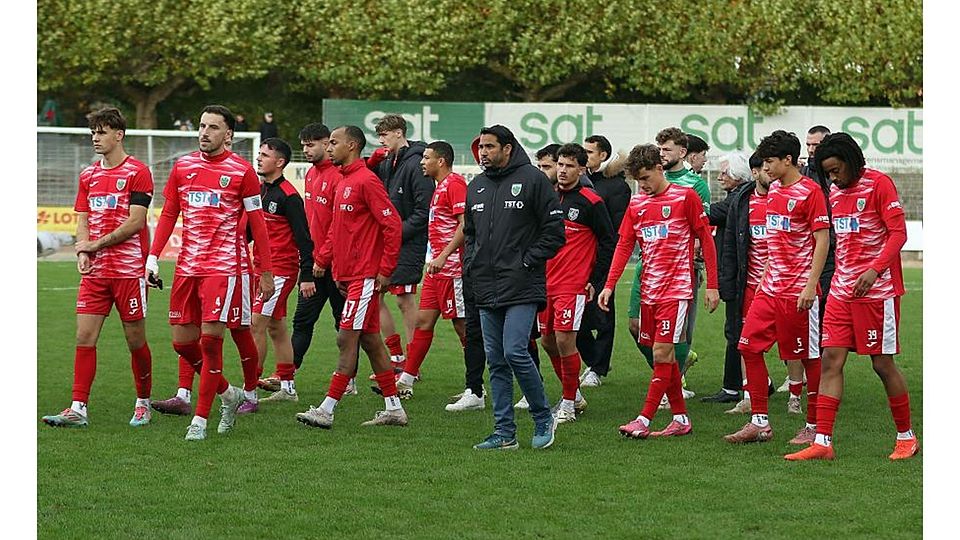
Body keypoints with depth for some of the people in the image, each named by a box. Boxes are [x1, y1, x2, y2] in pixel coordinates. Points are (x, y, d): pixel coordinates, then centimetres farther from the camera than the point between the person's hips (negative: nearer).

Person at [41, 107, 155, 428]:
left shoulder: (137, 172, -6)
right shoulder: (88, 176, 13)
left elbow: (135, 222, -12)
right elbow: (83, 221, 14)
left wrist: (97, 244, -9)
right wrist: (82, 253, -4)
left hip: (129, 269, -5)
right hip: (95, 271, 5)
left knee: (135, 339, 3)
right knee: (84, 337, -3)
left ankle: (143, 404, 19)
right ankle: (78, 410, -3)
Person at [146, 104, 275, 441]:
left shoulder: (241, 170, -2)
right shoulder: (183, 167, 10)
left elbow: (257, 223, 1)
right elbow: (168, 214, 15)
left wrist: (266, 271, 0)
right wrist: (153, 256, 5)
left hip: (225, 266, -5)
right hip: (188, 265, 5)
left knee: (211, 338, -10)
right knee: (182, 341, 5)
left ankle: (200, 419, -2)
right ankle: (228, 394, 27)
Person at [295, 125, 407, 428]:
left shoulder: (366, 181, -13)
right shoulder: (344, 182, 17)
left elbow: (392, 224, -17)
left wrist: (385, 270, -17)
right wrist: (323, 260, 15)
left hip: (365, 277, -10)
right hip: (348, 275, 10)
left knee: (347, 340, -9)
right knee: (370, 341, 11)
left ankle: (327, 410, -10)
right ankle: (394, 409, 15)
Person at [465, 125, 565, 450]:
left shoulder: (532, 179, -5)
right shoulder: (476, 187, 15)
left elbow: (555, 230, -7)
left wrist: (528, 261, -11)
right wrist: (471, 264, 12)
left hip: (522, 288, -7)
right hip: (486, 289, 7)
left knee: (515, 353, -16)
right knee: (496, 362, 7)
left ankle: (543, 418, 3)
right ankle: (504, 432, 11)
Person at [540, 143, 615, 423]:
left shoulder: (591, 202, -7)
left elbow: (608, 242, -5)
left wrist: (595, 280, -7)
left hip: (574, 284, -7)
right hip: (546, 282, 7)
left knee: (564, 340, -11)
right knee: (548, 341, 9)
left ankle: (569, 404, 1)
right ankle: (575, 396, 24)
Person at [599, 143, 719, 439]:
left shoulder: (685, 197, -4)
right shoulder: (636, 204, 11)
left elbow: (706, 240, -2)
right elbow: (624, 246, 10)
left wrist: (712, 285, -4)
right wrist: (609, 285, 0)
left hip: (677, 288, -6)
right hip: (649, 290, 6)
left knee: (662, 353, -11)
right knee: (663, 355, 8)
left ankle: (644, 420, -12)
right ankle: (681, 419, 16)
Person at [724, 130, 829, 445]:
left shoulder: (809, 191, -10)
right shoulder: (773, 190, 13)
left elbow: (822, 240, -13)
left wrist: (811, 285, -19)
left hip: (799, 289, -8)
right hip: (770, 286, 8)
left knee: (808, 357, 0)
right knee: (749, 346, 3)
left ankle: (814, 425, 10)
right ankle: (759, 423, 9)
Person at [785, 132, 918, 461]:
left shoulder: (878, 184, -8)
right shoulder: (835, 193, 13)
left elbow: (898, 232, -13)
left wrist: (874, 269, -24)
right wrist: (839, 278, 13)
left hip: (877, 290, -7)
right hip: (842, 289, 7)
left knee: (882, 363, 0)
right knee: (831, 360, -2)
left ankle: (906, 437, 16)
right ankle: (822, 442, -3)